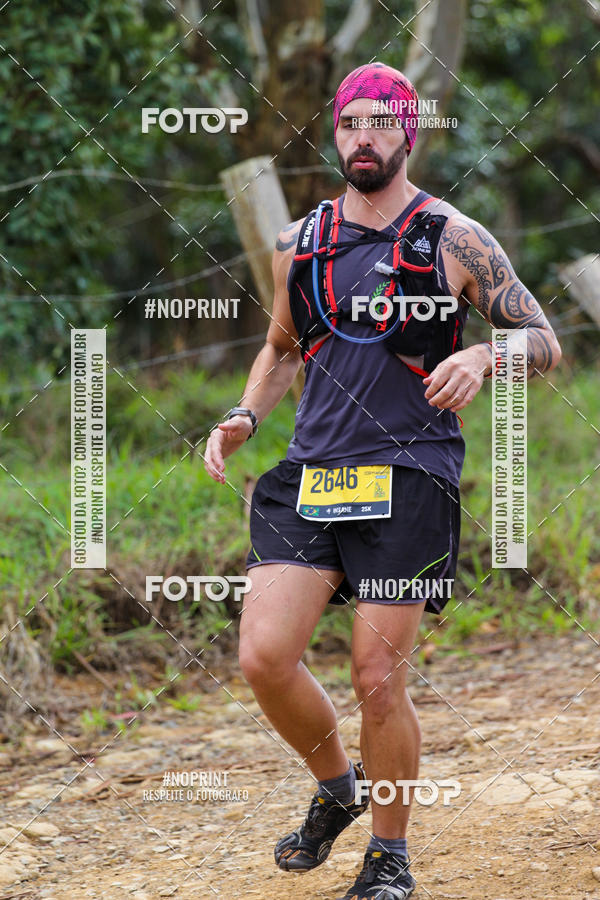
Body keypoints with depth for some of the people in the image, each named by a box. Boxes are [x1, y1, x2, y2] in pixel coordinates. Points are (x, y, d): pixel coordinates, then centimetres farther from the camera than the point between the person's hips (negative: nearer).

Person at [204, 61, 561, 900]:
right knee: (264, 657, -8)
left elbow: (544, 342, 2)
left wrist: (481, 356, -19)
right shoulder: (300, 242, 13)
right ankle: (336, 787, 20)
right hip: (310, 476, 4)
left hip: (408, 483, -4)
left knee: (378, 678, -6)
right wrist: (244, 417, 10)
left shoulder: (452, 241, 0)